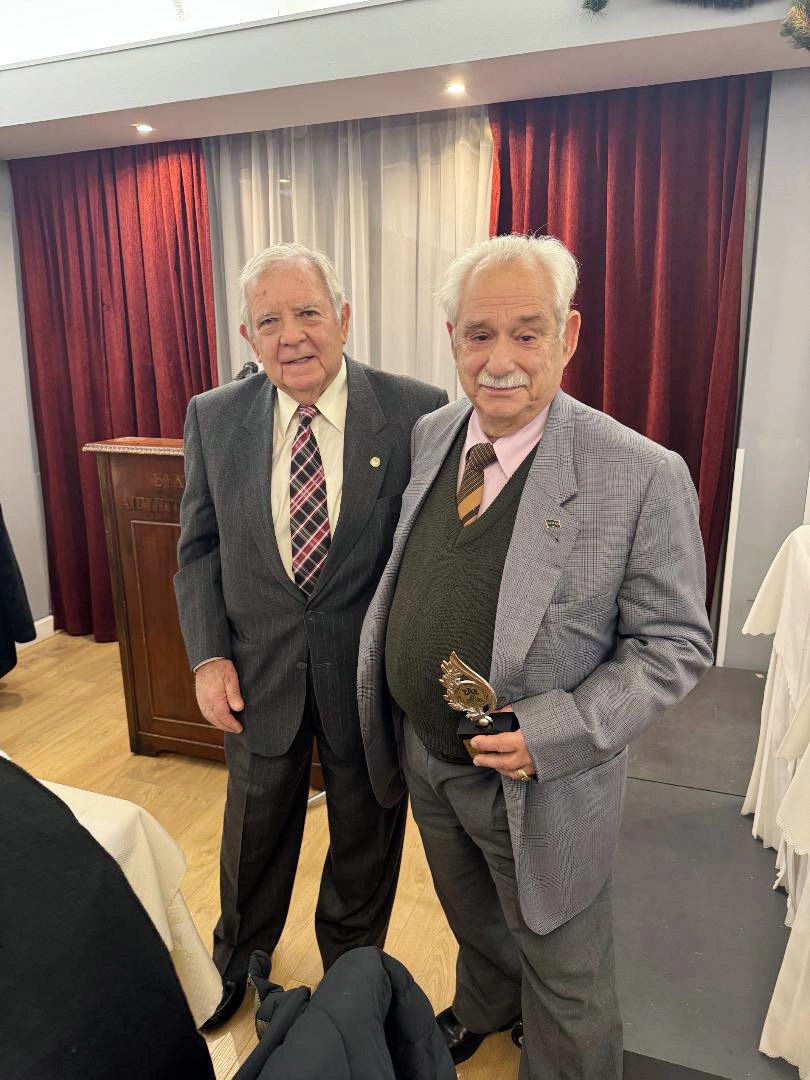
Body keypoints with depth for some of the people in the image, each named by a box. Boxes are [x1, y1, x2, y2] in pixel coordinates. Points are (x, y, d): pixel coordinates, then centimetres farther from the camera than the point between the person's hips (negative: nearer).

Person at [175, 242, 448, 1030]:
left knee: (365, 838, 22)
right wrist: (208, 655, -7)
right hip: (258, 672, 2)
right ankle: (237, 958, 57)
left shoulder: (417, 412, -14)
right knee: (254, 829, 25)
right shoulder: (213, 418, -4)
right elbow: (198, 547, 3)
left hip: (373, 673, -1)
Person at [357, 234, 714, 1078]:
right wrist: (387, 722, 6)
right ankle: (484, 1008, 64)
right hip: (424, 757, 6)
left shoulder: (642, 477, -23)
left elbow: (676, 643, -16)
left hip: (539, 784, -6)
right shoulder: (429, 437, -4)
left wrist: (555, 732, -27)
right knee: (471, 918, 34)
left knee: (564, 979, 20)